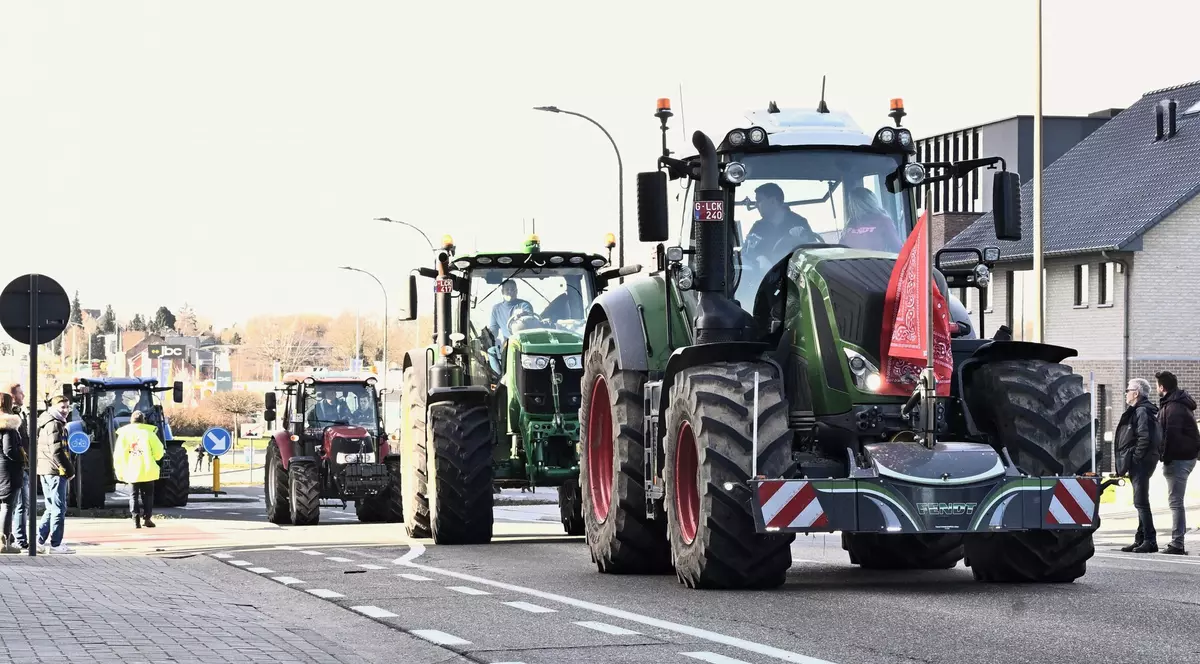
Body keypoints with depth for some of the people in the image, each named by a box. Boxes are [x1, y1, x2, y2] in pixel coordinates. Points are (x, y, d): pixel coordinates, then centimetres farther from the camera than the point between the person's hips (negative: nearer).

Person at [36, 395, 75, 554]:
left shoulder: (46, 423, 19)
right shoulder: (55, 424, -12)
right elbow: (56, 451, -20)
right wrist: (69, 470, -13)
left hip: (45, 472, 10)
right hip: (56, 471, -10)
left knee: (52, 508, 16)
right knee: (59, 509, -4)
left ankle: (39, 542, 14)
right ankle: (55, 545, -3)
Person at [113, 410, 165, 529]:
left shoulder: (124, 434, 3)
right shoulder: (148, 432, -2)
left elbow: (118, 455, 0)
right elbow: (158, 451, -5)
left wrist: (119, 472, 8)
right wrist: (153, 458, 18)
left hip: (131, 471, 1)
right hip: (147, 471, -1)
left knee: (133, 496, 8)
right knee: (147, 495, 10)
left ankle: (136, 519, -3)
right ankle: (147, 518, 4)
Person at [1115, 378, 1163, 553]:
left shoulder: (1142, 412, -13)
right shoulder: (1138, 411, 19)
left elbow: (1145, 438, -22)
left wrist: (1134, 459, -19)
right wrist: (1128, 463, 16)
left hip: (1140, 463, -11)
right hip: (1138, 464, 11)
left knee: (1141, 502, -12)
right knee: (1141, 502, 14)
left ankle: (1150, 541, -13)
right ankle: (1141, 540, 19)